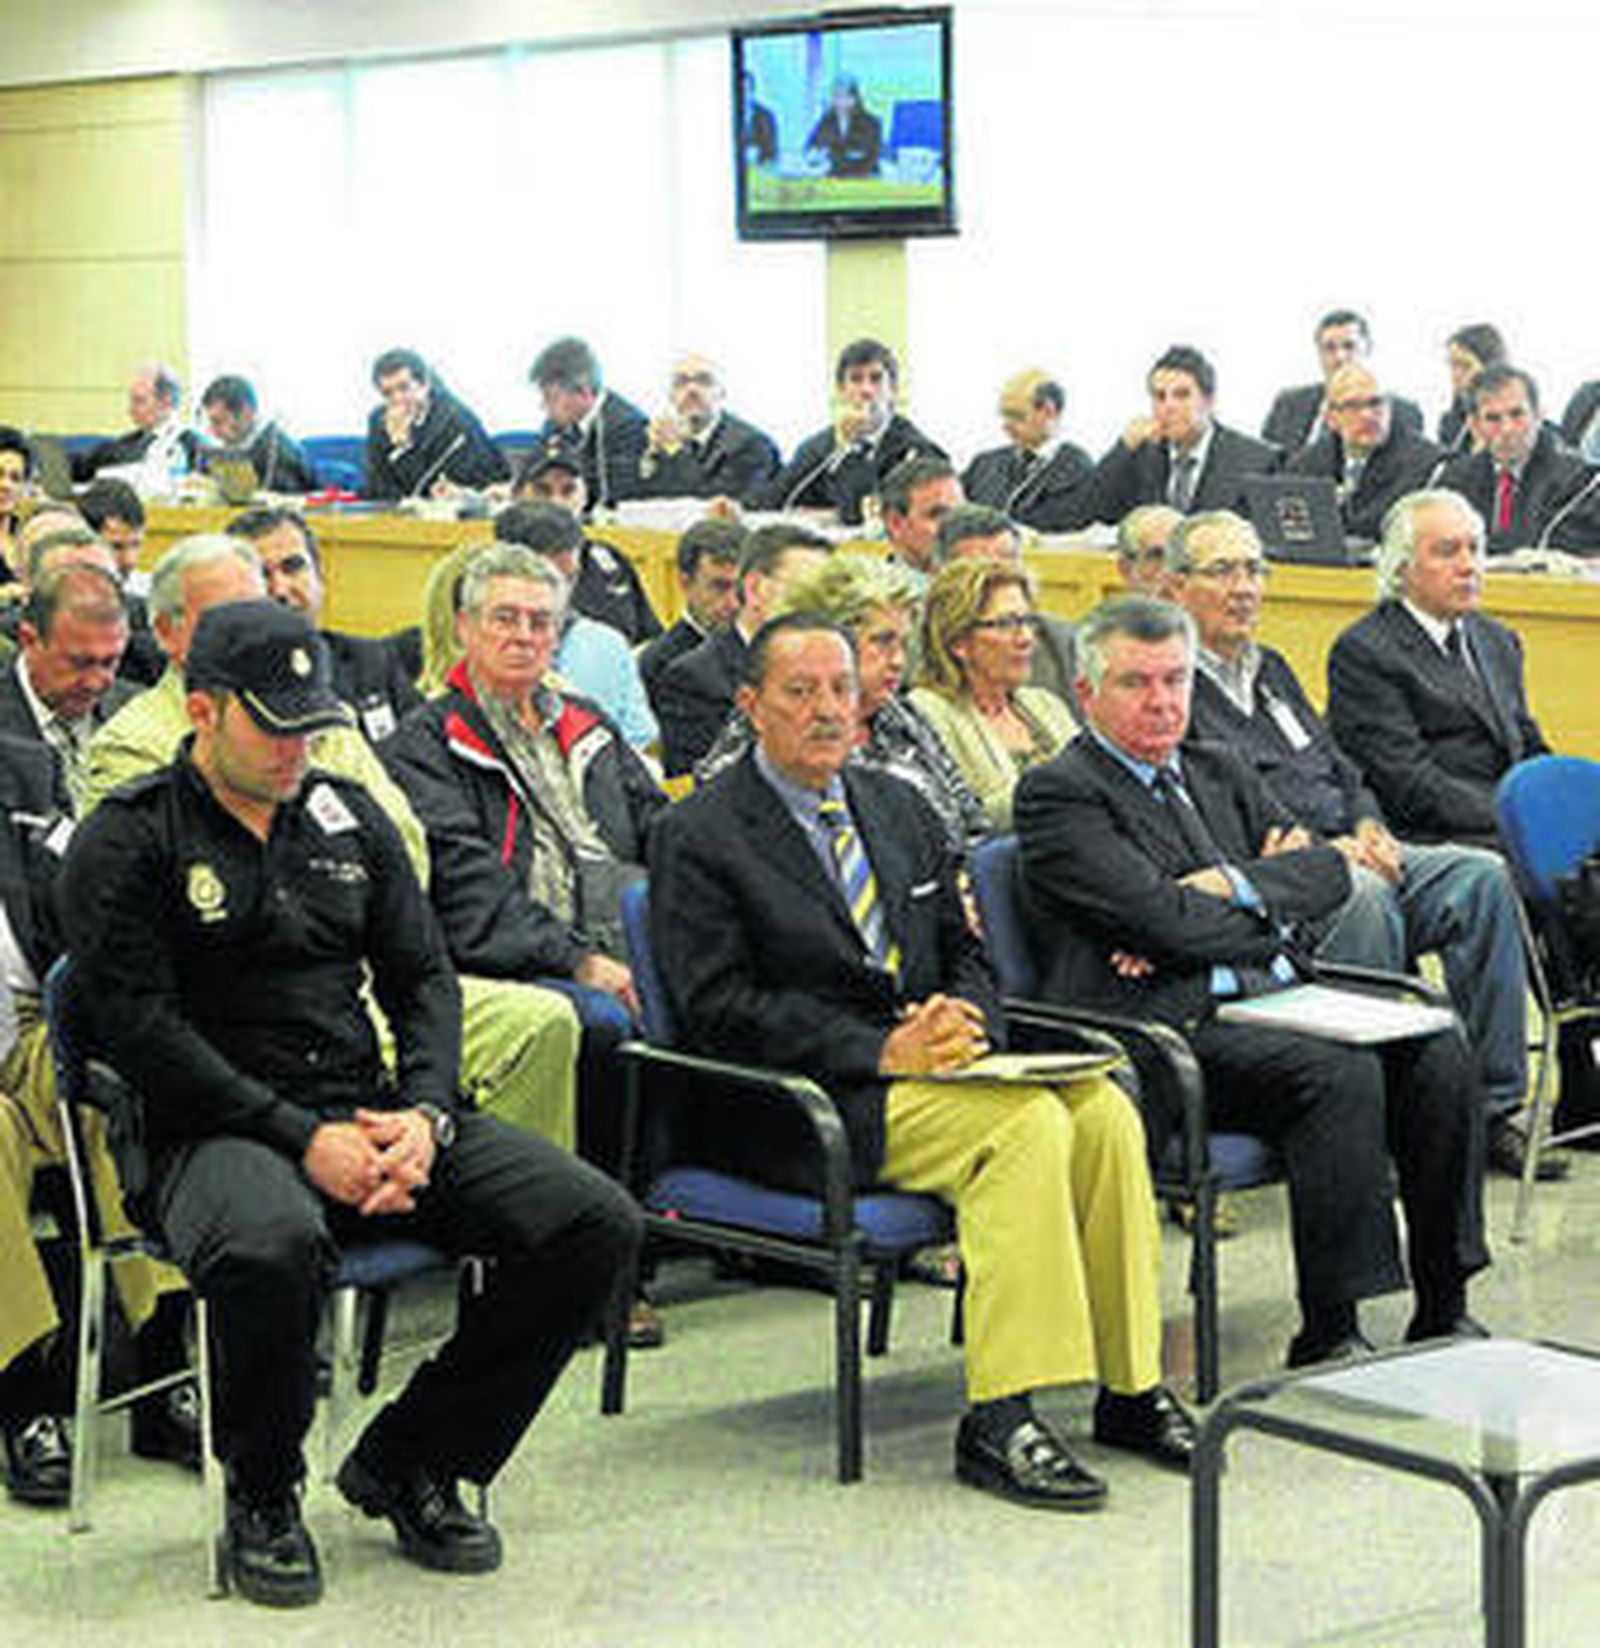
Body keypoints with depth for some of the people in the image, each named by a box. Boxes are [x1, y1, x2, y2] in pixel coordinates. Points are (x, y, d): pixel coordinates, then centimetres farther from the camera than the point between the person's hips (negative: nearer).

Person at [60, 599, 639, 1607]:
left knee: (597, 1223, -14)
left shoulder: (350, 817, 17)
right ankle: (262, 1501, -11)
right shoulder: (128, 844, -1)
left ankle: (407, 1463, 2)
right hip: (221, 1133, -6)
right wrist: (302, 1139, -18)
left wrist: (424, 1114, -6)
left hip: (374, 1116, 6)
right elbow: (143, 1029, -10)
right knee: (271, 1246, -42)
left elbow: (424, 976, 15)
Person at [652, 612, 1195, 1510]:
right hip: (814, 1106, -6)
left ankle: (1131, 1386, -10)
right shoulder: (699, 836, -3)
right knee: (1029, 1126, -29)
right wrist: (881, 1052, -18)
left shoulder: (900, 809, 18)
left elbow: (965, 952, 21)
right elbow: (720, 1009, -11)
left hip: (925, 1061, 6)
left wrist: (963, 1021, -5)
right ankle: (999, 1422, -29)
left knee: (1104, 1109, -19)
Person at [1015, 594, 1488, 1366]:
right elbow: (1163, 921, -13)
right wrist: (1274, 919, 0)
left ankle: (1443, 1312, -9)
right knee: (1341, 1074, -30)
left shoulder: (1219, 772, 23)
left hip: (1278, 1002, 7)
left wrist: (1234, 889, -6)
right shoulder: (1056, 794, -1)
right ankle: (1327, 1336, -25)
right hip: (1168, 1028, -7)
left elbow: (1332, 871, 11)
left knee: (1437, 1055, -15)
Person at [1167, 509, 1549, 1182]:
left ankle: (1493, 1108, -15)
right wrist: (1320, 849, -17)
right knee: (1363, 898, -38)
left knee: (1485, 876, -16)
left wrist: (1368, 827, 4)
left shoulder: (1270, 668, 26)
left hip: (1349, 855, 8)